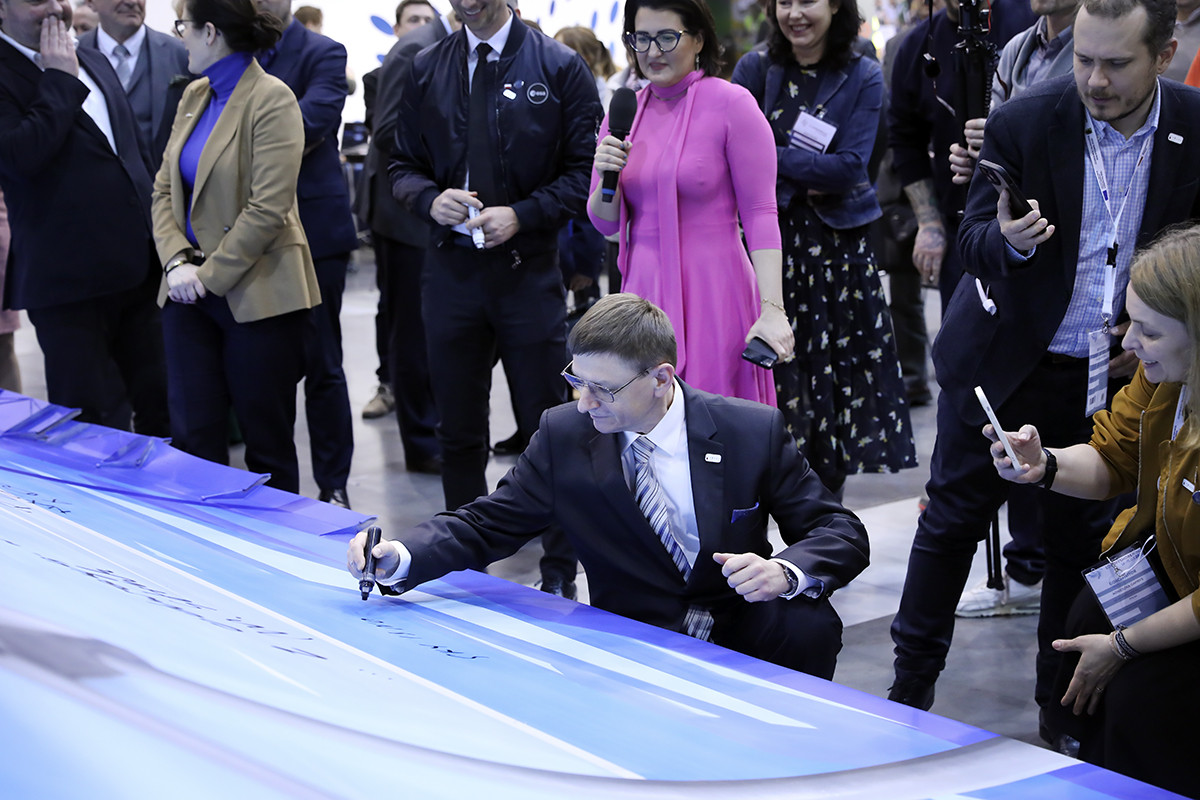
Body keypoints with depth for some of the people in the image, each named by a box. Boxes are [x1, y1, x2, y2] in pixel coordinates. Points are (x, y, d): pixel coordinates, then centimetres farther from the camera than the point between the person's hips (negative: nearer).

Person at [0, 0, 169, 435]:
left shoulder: (94, 62, 14)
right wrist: (60, 80, -16)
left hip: (140, 267, 7)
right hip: (70, 280, -7)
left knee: (160, 407, 14)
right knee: (98, 421, 0)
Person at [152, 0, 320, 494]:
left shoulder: (271, 100, -11)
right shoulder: (194, 96, 12)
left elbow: (267, 208, -18)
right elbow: (166, 188, 11)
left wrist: (210, 275, -15)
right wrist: (176, 260, -4)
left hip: (255, 292, -6)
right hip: (190, 291, 7)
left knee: (267, 442, 4)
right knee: (193, 437, 5)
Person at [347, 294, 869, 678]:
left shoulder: (755, 431, -6)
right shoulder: (565, 435, -3)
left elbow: (841, 532, -2)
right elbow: (486, 525, 1)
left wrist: (785, 572, -26)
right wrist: (397, 558, -19)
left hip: (742, 640, 1)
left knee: (808, 624, -31)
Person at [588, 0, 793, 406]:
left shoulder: (731, 103, -7)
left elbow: (760, 213, -10)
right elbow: (605, 223, 12)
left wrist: (772, 310, -17)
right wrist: (607, 177, -9)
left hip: (711, 293, -4)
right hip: (644, 290, 5)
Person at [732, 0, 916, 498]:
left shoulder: (863, 77, 1)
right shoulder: (756, 69, 3)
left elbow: (850, 166, -10)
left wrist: (773, 157, -14)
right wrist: (811, 176, -14)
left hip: (838, 244, 0)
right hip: (771, 244, 0)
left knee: (841, 369, 3)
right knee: (779, 368, -3)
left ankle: (827, 497, 15)